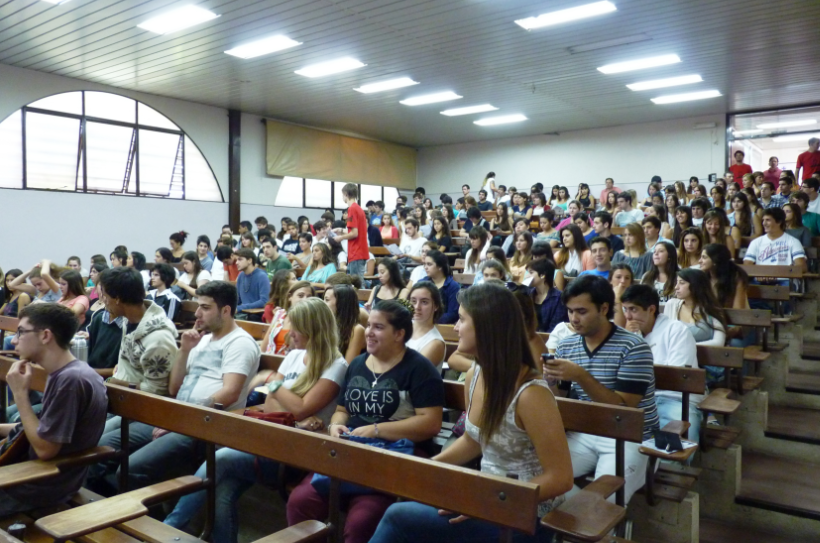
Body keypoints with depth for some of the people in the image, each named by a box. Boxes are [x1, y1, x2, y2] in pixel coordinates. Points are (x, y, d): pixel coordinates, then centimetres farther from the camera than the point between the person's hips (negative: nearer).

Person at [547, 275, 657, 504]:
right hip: (583, 433, 5)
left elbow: (623, 408, -17)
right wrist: (549, 380, -16)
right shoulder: (566, 347, 2)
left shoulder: (633, 348, -13)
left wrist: (581, 376, -28)